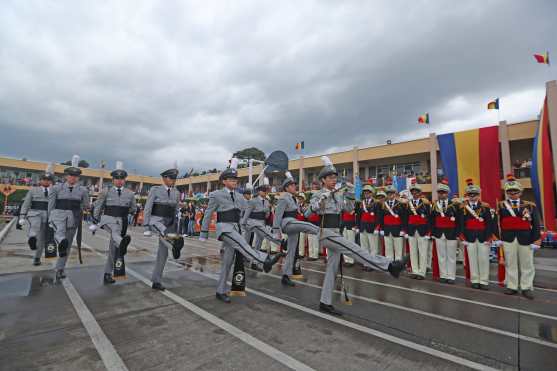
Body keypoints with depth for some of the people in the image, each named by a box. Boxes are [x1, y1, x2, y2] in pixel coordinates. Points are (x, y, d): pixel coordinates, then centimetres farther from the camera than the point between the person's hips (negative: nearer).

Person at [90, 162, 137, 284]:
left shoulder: (130, 194, 5)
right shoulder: (106, 192, 2)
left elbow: (133, 209, 16)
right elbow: (97, 207, 6)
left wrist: (123, 212, 11)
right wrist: (95, 222, 4)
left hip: (121, 221, 2)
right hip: (107, 219, -2)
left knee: (113, 250, 5)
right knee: (115, 230, -38)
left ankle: (107, 274, 16)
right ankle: (122, 244, -70)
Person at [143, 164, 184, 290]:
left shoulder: (176, 193, 8)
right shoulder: (155, 189, -7)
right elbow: (147, 209, -9)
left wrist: (176, 230, 9)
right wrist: (146, 227, -15)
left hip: (168, 223, 4)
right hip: (156, 221, -3)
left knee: (163, 253, 4)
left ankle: (156, 282, 13)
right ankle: (175, 245, -63)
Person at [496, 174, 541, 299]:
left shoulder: (530, 205, 7)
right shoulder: (501, 206, 4)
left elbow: (536, 223, 3)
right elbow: (497, 222, 0)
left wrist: (536, 239, -4)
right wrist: (498, 236, -6)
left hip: (526, 237, 1)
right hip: (508, 237, -1)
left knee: (527, 263, 7)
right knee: (510, 263, 6)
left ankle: (526, 288, 18)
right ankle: (512, 286, 15)